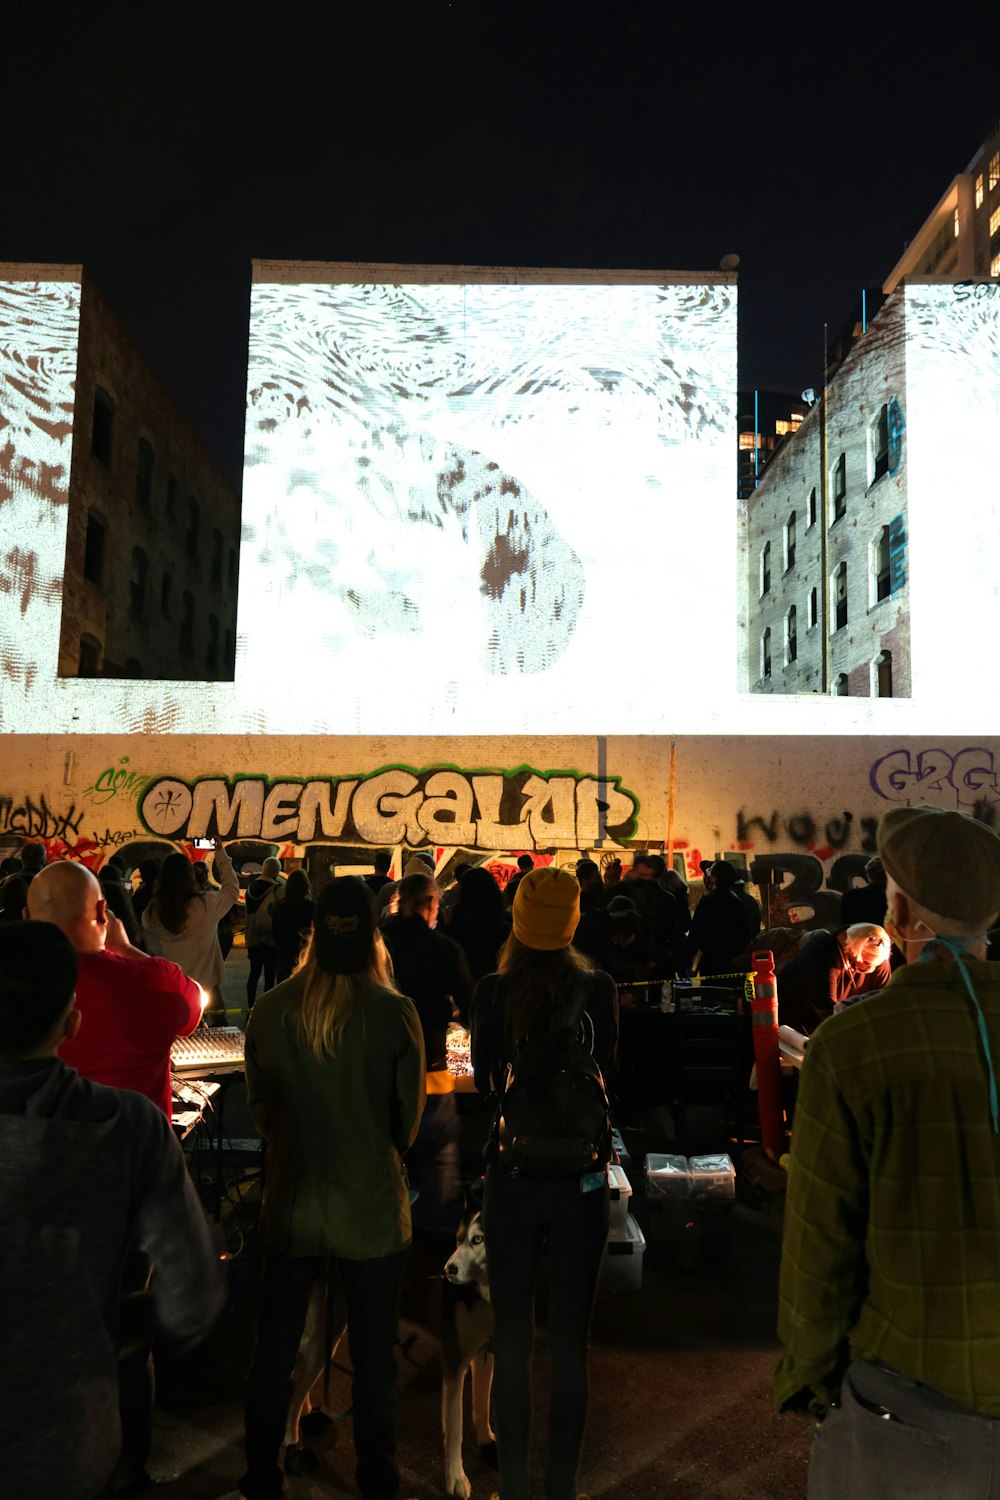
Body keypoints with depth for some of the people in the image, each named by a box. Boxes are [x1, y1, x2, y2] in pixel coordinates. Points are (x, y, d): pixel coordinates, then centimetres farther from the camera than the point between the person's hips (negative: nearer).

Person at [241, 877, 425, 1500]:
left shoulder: (271, 1009, -11)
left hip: (293, 1203, 2)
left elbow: (260, 1109, 2)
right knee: (374, 1357, 16)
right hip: (372, 1208, -2)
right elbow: (410, 1121, -6)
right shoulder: (395, 1012, -18)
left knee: (274, 1353, 20)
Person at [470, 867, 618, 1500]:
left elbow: (485, 1081, 0)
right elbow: (606, 1075, 0)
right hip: (581, 1176, 0)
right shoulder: (599, 989, -12)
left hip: (512, 1177, 0)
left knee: (513, 1339, 14)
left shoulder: (492, 992, -11)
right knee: (571, 1342, 13)